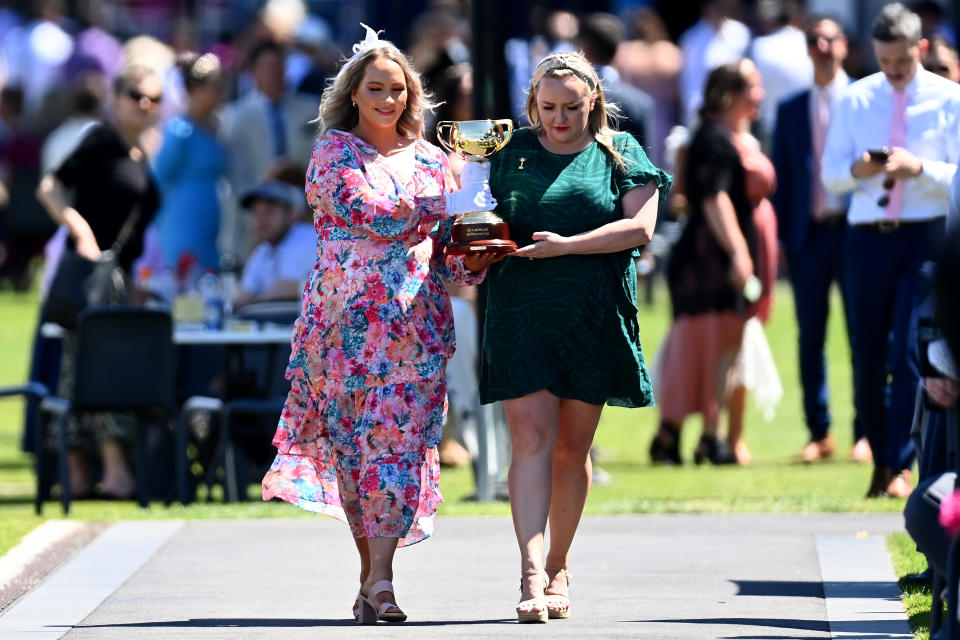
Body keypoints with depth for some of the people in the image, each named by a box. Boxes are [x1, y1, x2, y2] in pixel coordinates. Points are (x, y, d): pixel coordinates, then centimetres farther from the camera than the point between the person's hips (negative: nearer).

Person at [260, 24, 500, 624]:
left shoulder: (431, 160, 14)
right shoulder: (334, 151, 5)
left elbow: (454, 256, 13)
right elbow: (374, 214, -11)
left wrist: (478, 256, -10)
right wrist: (451, 204, -12)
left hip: (415, 322, 1)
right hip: (346, 319, -1)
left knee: (398, 442, -10)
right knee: (350, 441, 1)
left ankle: (379, 580, -16)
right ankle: (372, 576, 11)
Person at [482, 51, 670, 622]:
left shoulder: (620, 153, 6)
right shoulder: (513, 152, 10)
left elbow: (640, 227, -6)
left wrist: (565, 245, -14)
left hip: (594, 317, 0)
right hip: (521, 312, 0)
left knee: (573, 447, 7)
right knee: (531, 433, -12)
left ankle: (558, 570, 20)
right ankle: (531, 575, -19)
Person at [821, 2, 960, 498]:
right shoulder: (855, 99, 9)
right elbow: (830, 174, 10)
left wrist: (919, 168, -21)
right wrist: (857, 169, -13)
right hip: (868, 235, 3)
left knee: (911, 354, -12)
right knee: (869, 358, 6)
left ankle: (899, 468, -10)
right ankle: (881, 461, 19)